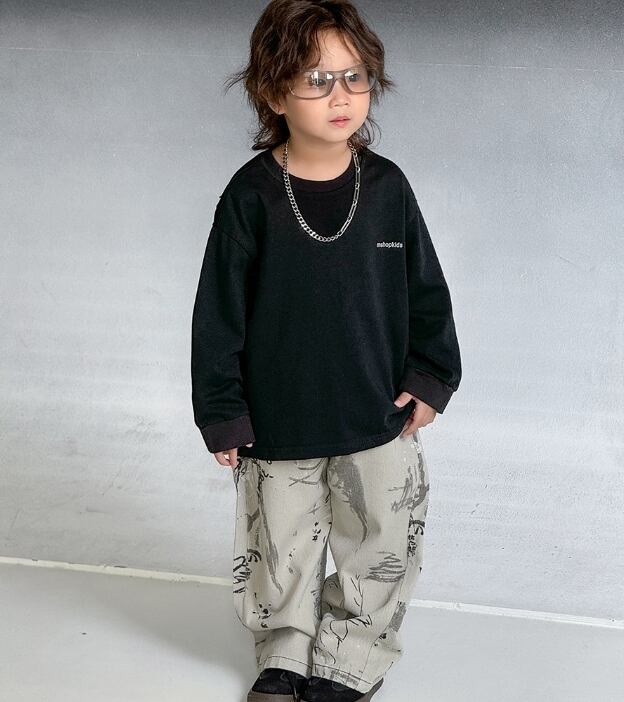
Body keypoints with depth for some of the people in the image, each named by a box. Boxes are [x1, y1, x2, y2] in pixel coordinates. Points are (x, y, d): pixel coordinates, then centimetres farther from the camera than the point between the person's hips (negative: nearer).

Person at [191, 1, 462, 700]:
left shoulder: (386, 185, -4)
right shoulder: (252, 193, -11)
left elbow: (427, 290, 6)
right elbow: (219, 309, -7)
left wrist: (431, 376, 2)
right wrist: (221, 412, -6)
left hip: (380, 416, 2)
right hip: (279, 423, -1)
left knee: (384, 552, 10)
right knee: (281, 554, 14)